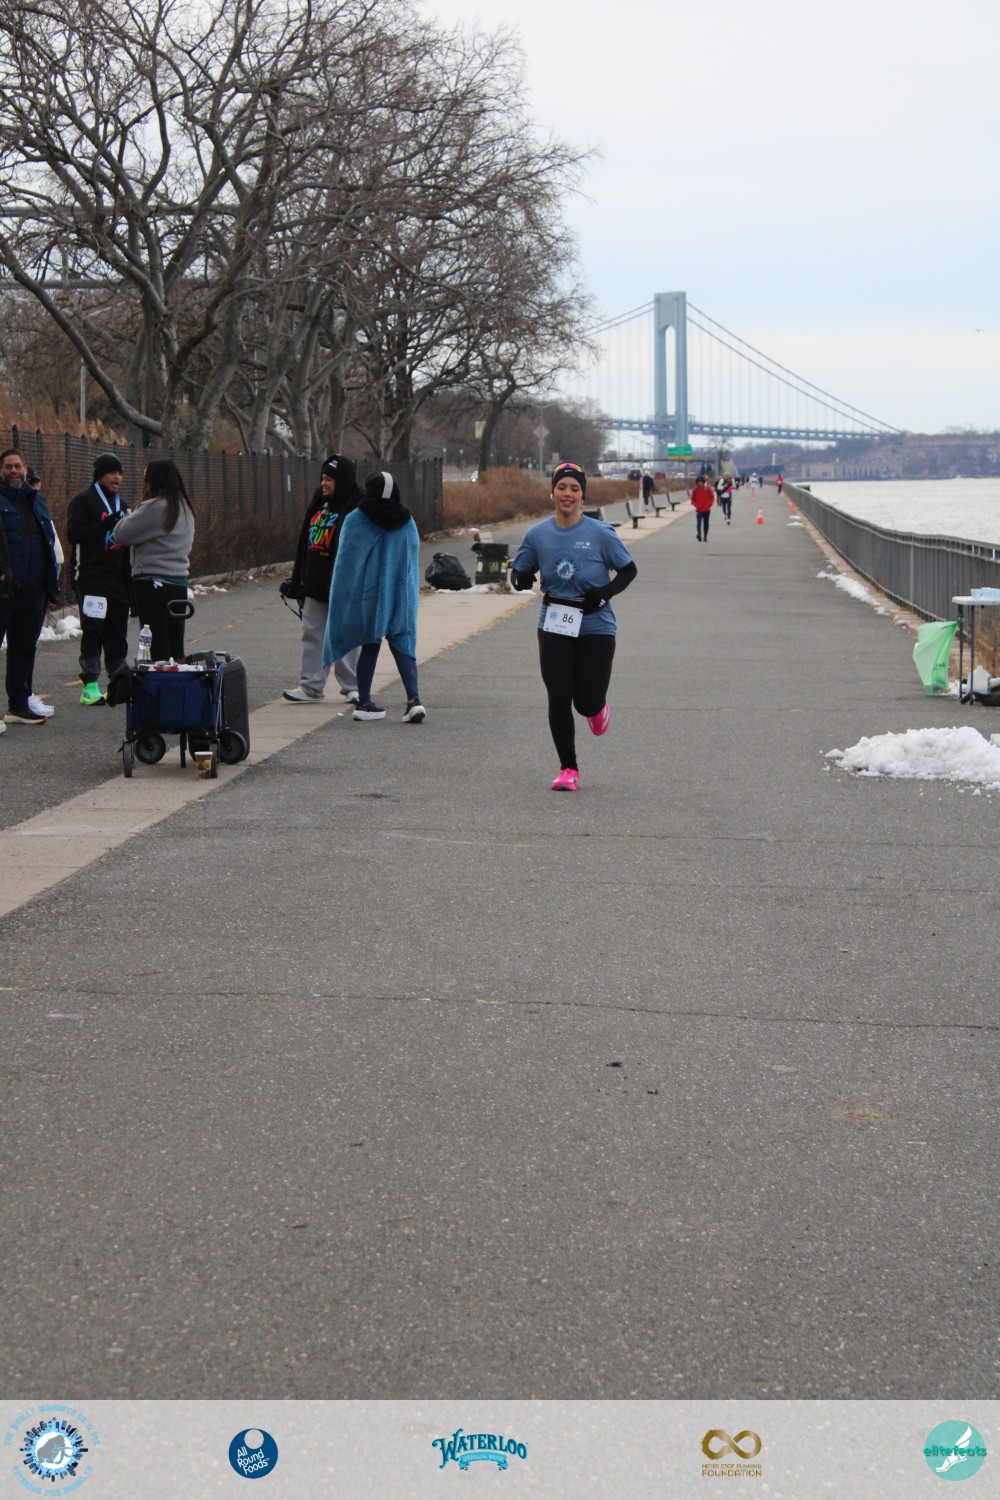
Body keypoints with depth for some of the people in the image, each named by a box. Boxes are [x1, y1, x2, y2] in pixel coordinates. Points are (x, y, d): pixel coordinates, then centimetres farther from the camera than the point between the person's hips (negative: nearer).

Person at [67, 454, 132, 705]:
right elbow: (73, 533, -15)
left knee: (117, 632, 6)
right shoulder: (83, 501, -2)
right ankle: (90, 684, -12)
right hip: (90, 578, -7)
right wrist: (105, 526, -23)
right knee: (93, 628, -12)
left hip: (117, 578, 7)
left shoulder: (121, 505, 21)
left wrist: (129, 578, 18)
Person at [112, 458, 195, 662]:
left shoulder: (154, 508, -14)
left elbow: (122, 534, -10)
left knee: (158, 650, -6)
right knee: (176, 649, 11)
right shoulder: (184, 508, 14)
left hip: (153, 582, -8)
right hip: (179, 582, 8)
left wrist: (132, 514, 6)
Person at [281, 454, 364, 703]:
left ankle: (352, 687, 10)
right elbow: (304, 543, 18)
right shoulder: (318, 503, 13)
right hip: (315, 585, 7)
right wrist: (296, 580, 17)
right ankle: (311, 686, 11)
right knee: (312, 634, 7)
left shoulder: (358, 508, -10)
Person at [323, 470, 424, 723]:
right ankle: (413, 699, -11)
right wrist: (412, 596, 20)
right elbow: (414, 562, 9)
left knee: (370, 646, 9)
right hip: (400, 596, 1)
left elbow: (344, 562, -3)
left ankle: (364, 702, 13)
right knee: (402, 645, 4)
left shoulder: (354, 522, -7)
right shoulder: (407, 523, 2)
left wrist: (343, 598, 6)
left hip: (367, 595, -1)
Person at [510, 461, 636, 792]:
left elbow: (629, 570, 1)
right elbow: (519, 572, 9)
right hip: (554, 628, 2)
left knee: (587, 702, -2)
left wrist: (606, 592, -16)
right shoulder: (537, 534, 0)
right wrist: (521, 578, -15)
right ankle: (568, 769, 12)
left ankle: (597, 707, 38)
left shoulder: (600, 533, -8)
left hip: (596, 627, -2)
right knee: (558, 700, -2)